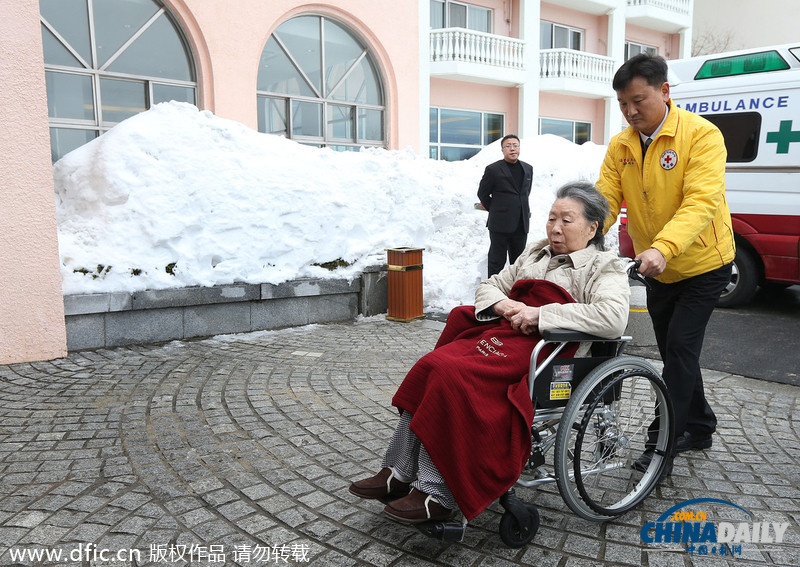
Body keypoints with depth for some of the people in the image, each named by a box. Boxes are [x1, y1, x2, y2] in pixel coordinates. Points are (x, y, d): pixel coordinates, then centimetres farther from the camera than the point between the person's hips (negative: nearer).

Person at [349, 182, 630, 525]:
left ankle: (438, 496, -22)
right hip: (503, 333, 7)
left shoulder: (605, 268, 6)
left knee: (452, 374, -28)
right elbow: (488, 287, 24)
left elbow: (613, 317, -15)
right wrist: (504, 305, 0)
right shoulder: (535, 254, 27)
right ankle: (399, 474, -15)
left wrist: (540, 313, -17)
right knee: (431, 368, -19)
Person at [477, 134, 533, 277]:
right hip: (500, 224, -5)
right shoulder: (493, 169, -5)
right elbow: (482, 193, 1)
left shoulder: (528, 169, 11)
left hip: (521, 225, 5)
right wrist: (495, 211, 4)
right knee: (497, 262, 1)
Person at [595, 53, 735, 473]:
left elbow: (701, 202, -30)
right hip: (658, 270, 6)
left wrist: (663, 248, -45)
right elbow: (605, 200, -9)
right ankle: (700, 427, 35)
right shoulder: (620, 147, -2)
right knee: (675, 352, 15)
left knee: (680, 349, -7)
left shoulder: (702, 135, -18)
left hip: (703, 265, -6)